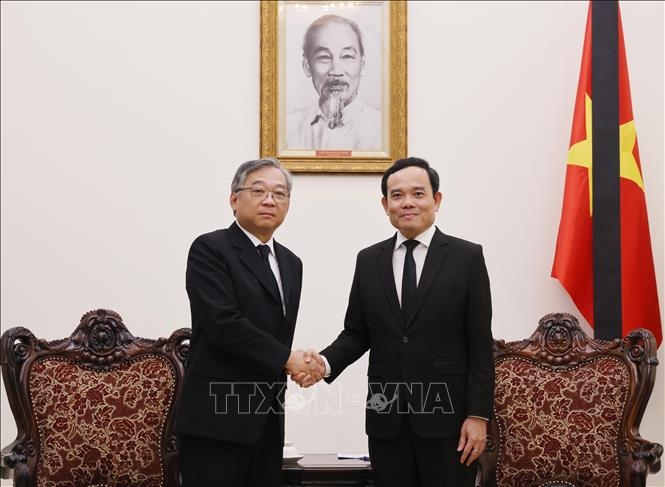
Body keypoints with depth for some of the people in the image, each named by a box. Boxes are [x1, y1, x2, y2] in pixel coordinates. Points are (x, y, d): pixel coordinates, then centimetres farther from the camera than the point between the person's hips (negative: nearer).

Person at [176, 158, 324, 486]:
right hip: (217, 418, -7)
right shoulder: (210, 249, -7)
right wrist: (286, 359, -12)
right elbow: (223, 324, -18)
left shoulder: (290, 263, 16)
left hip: (268, 419, 7)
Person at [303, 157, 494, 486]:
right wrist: (326, 362, -10)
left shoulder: (467, 257, -1)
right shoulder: (368, 261, 9)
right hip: (385, 416, 3)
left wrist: (478, 414, -8)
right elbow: (356, 333, 10)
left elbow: (480, 344, -3)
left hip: (447, 414, -3)